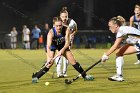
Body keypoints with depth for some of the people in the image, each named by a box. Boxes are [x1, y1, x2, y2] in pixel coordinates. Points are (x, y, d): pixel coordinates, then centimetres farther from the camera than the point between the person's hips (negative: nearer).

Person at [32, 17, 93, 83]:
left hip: (63, 46, 3)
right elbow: (48, 46, -45)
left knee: (73, 61, 1)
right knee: (50, 63, -20)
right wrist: (50, 57, -60)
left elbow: (67, 43, -25)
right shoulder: (51, 33, -36)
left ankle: (84, 76, 14)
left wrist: (62, 50, -43)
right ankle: (35, 77, -10)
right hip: (52, 46, -3)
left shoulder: (66, 30, -29)